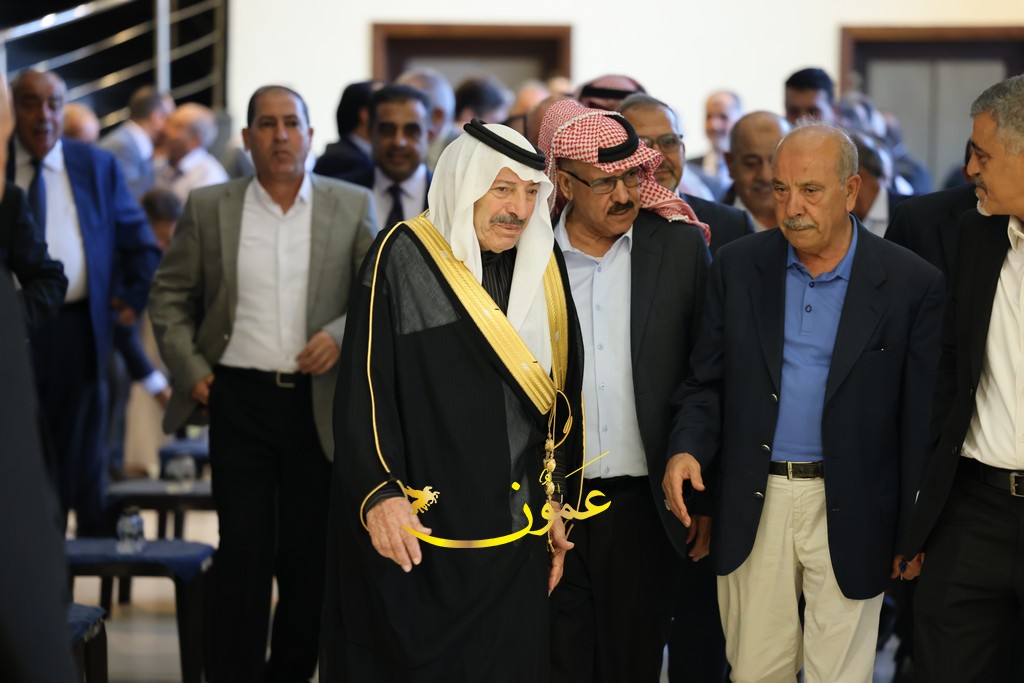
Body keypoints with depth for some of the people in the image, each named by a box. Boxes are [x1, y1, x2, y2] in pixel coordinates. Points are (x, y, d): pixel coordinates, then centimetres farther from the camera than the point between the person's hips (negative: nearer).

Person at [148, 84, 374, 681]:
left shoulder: (353, 207, 4)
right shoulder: (209, 208, 5)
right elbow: (170, 296, 10)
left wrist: (341, 336, -12)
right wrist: (191, 371, -1)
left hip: (319, 403, 1)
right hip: (239, 400, -1)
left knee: (309, 556, 7)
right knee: (244, 553, -3)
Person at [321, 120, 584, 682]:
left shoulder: (542, 266, 8)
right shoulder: (402, 257, -8)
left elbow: (559, 400, 13)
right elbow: (364, 387, -11)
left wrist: (555, 503, 13)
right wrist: (378, 492, -20)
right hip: (417, 533, -4)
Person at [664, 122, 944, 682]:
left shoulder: (911, 284, -5)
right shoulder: (737, 267, 3)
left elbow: (921, 420, -2)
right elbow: (707, 380, 7)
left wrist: (915, 536, -2)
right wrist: (687, 448, -13)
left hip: (850, 517, -2)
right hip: (752, 507, 2)